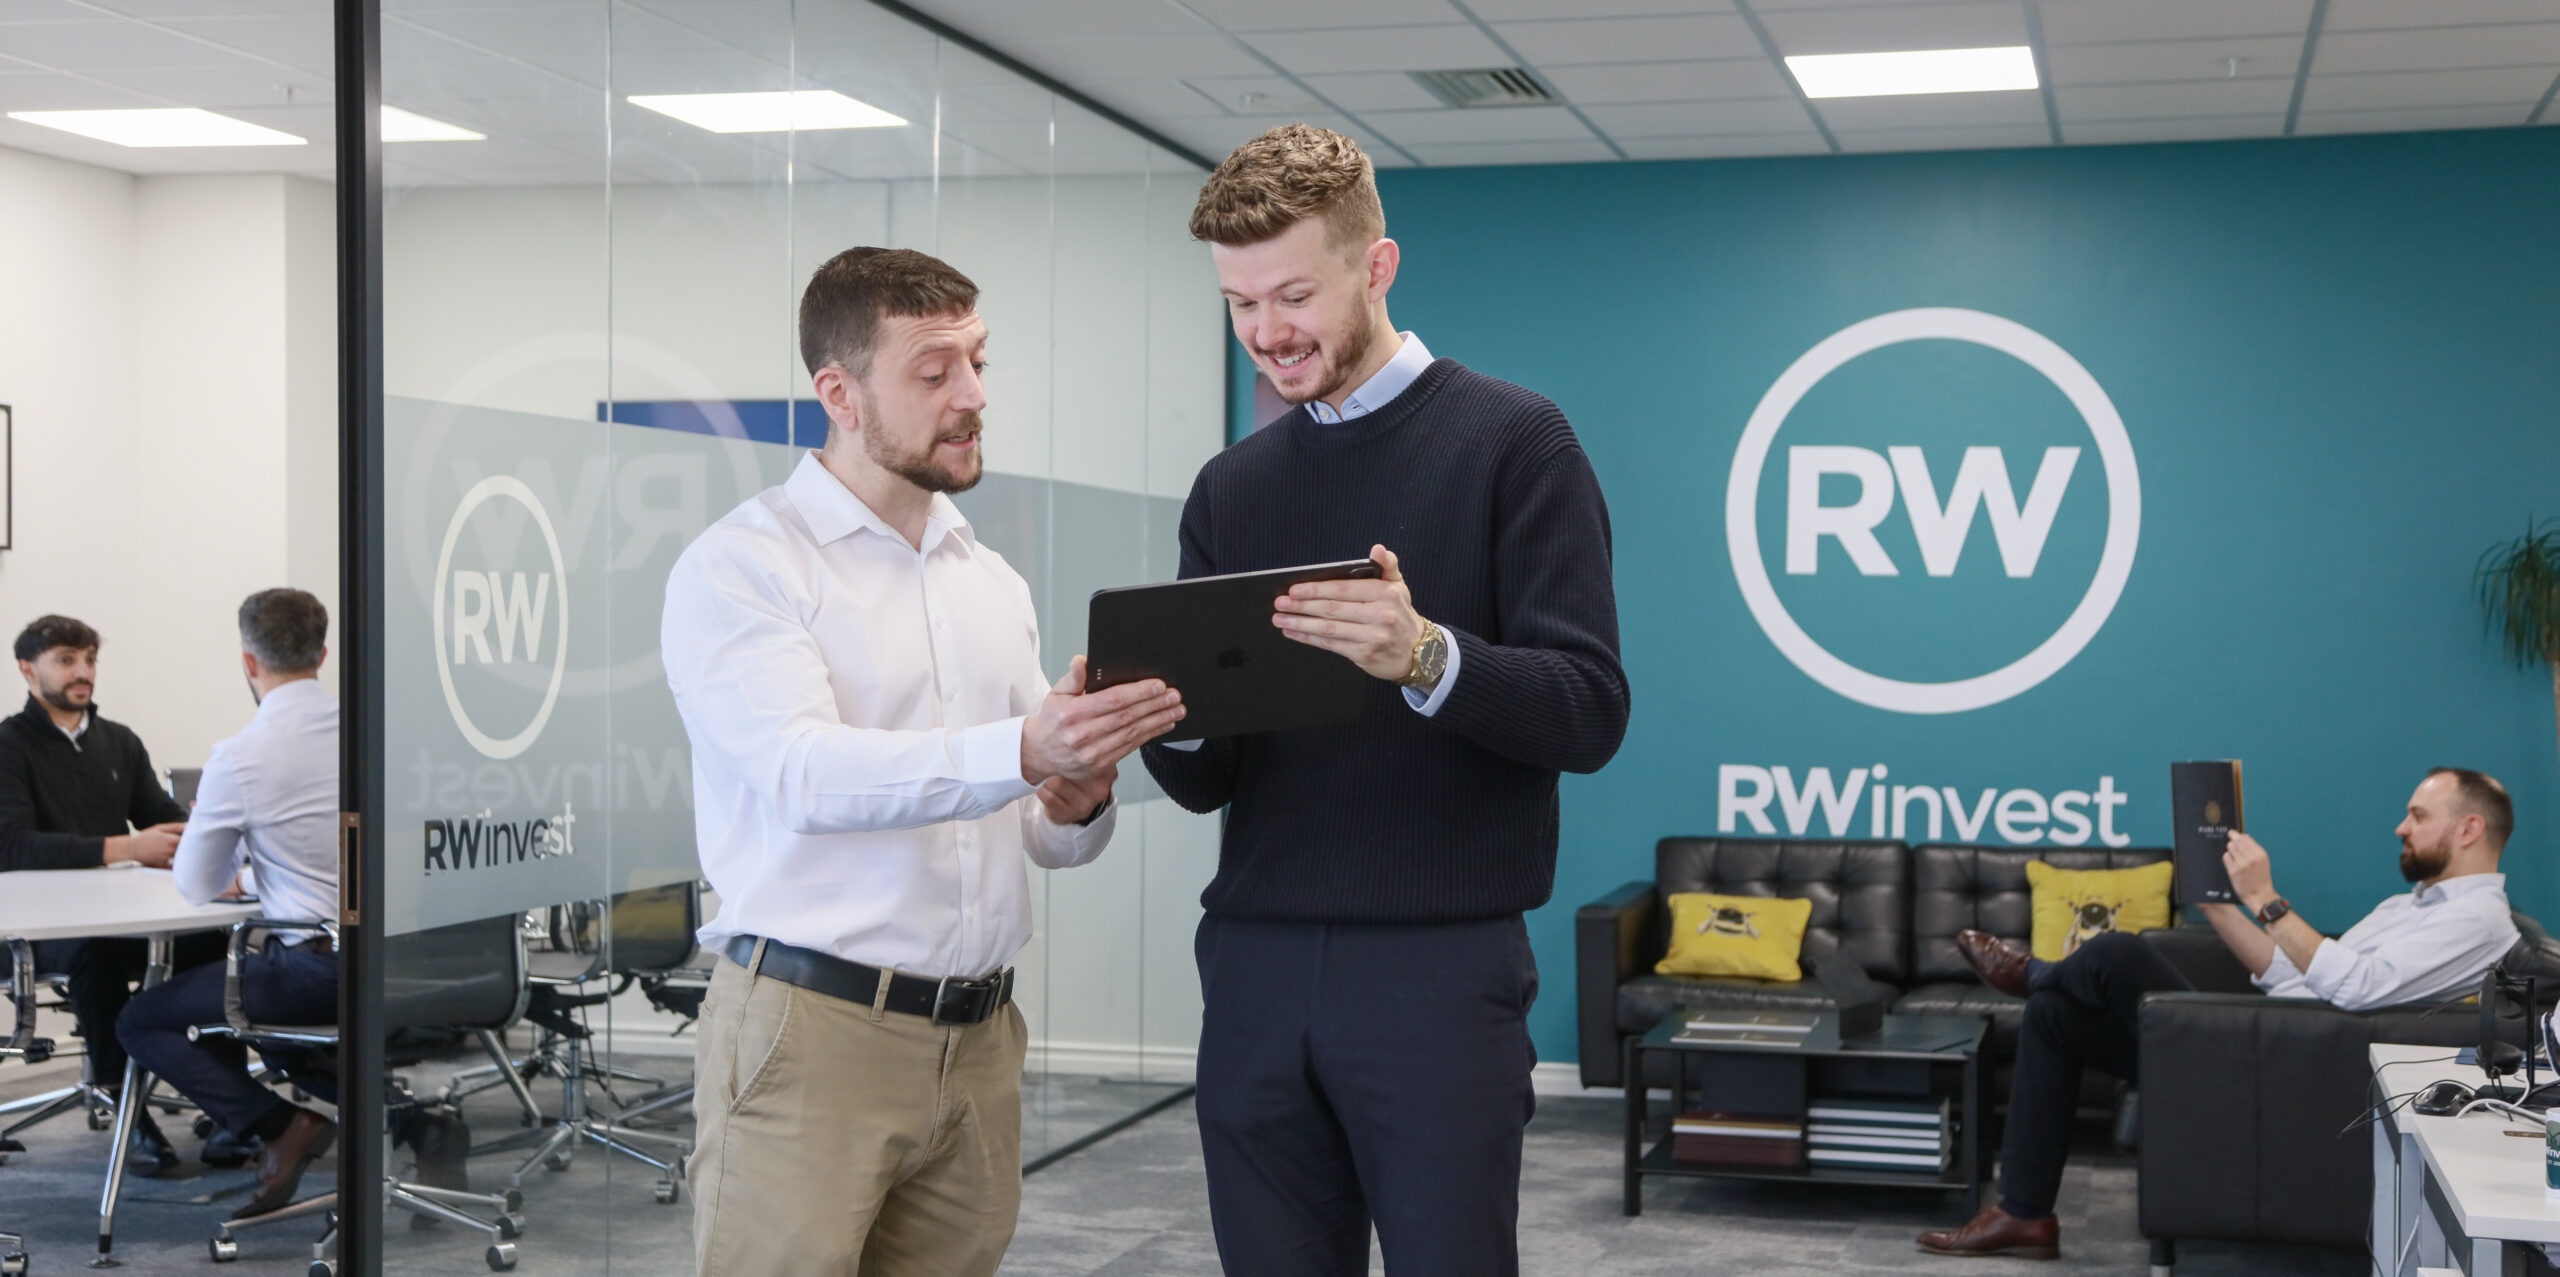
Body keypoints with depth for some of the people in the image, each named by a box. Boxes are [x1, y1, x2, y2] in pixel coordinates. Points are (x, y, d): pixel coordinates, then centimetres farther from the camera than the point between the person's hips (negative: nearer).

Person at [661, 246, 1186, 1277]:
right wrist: (1023, 751, -33)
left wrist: (1075, 808, -7)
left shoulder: (994, 582, 17)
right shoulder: (741, 565, -4)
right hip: (810, 1032, -6)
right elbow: (806, 774, -20)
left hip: (977, 1040, 6)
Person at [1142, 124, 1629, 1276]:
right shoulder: (1230, 488, 14)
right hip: (1257, 973, 5)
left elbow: (1589, 712, -9)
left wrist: (1425, 656, -27)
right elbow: (1205, 782, 13)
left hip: (1439, 969, -4)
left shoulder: (1510, 440, -1)